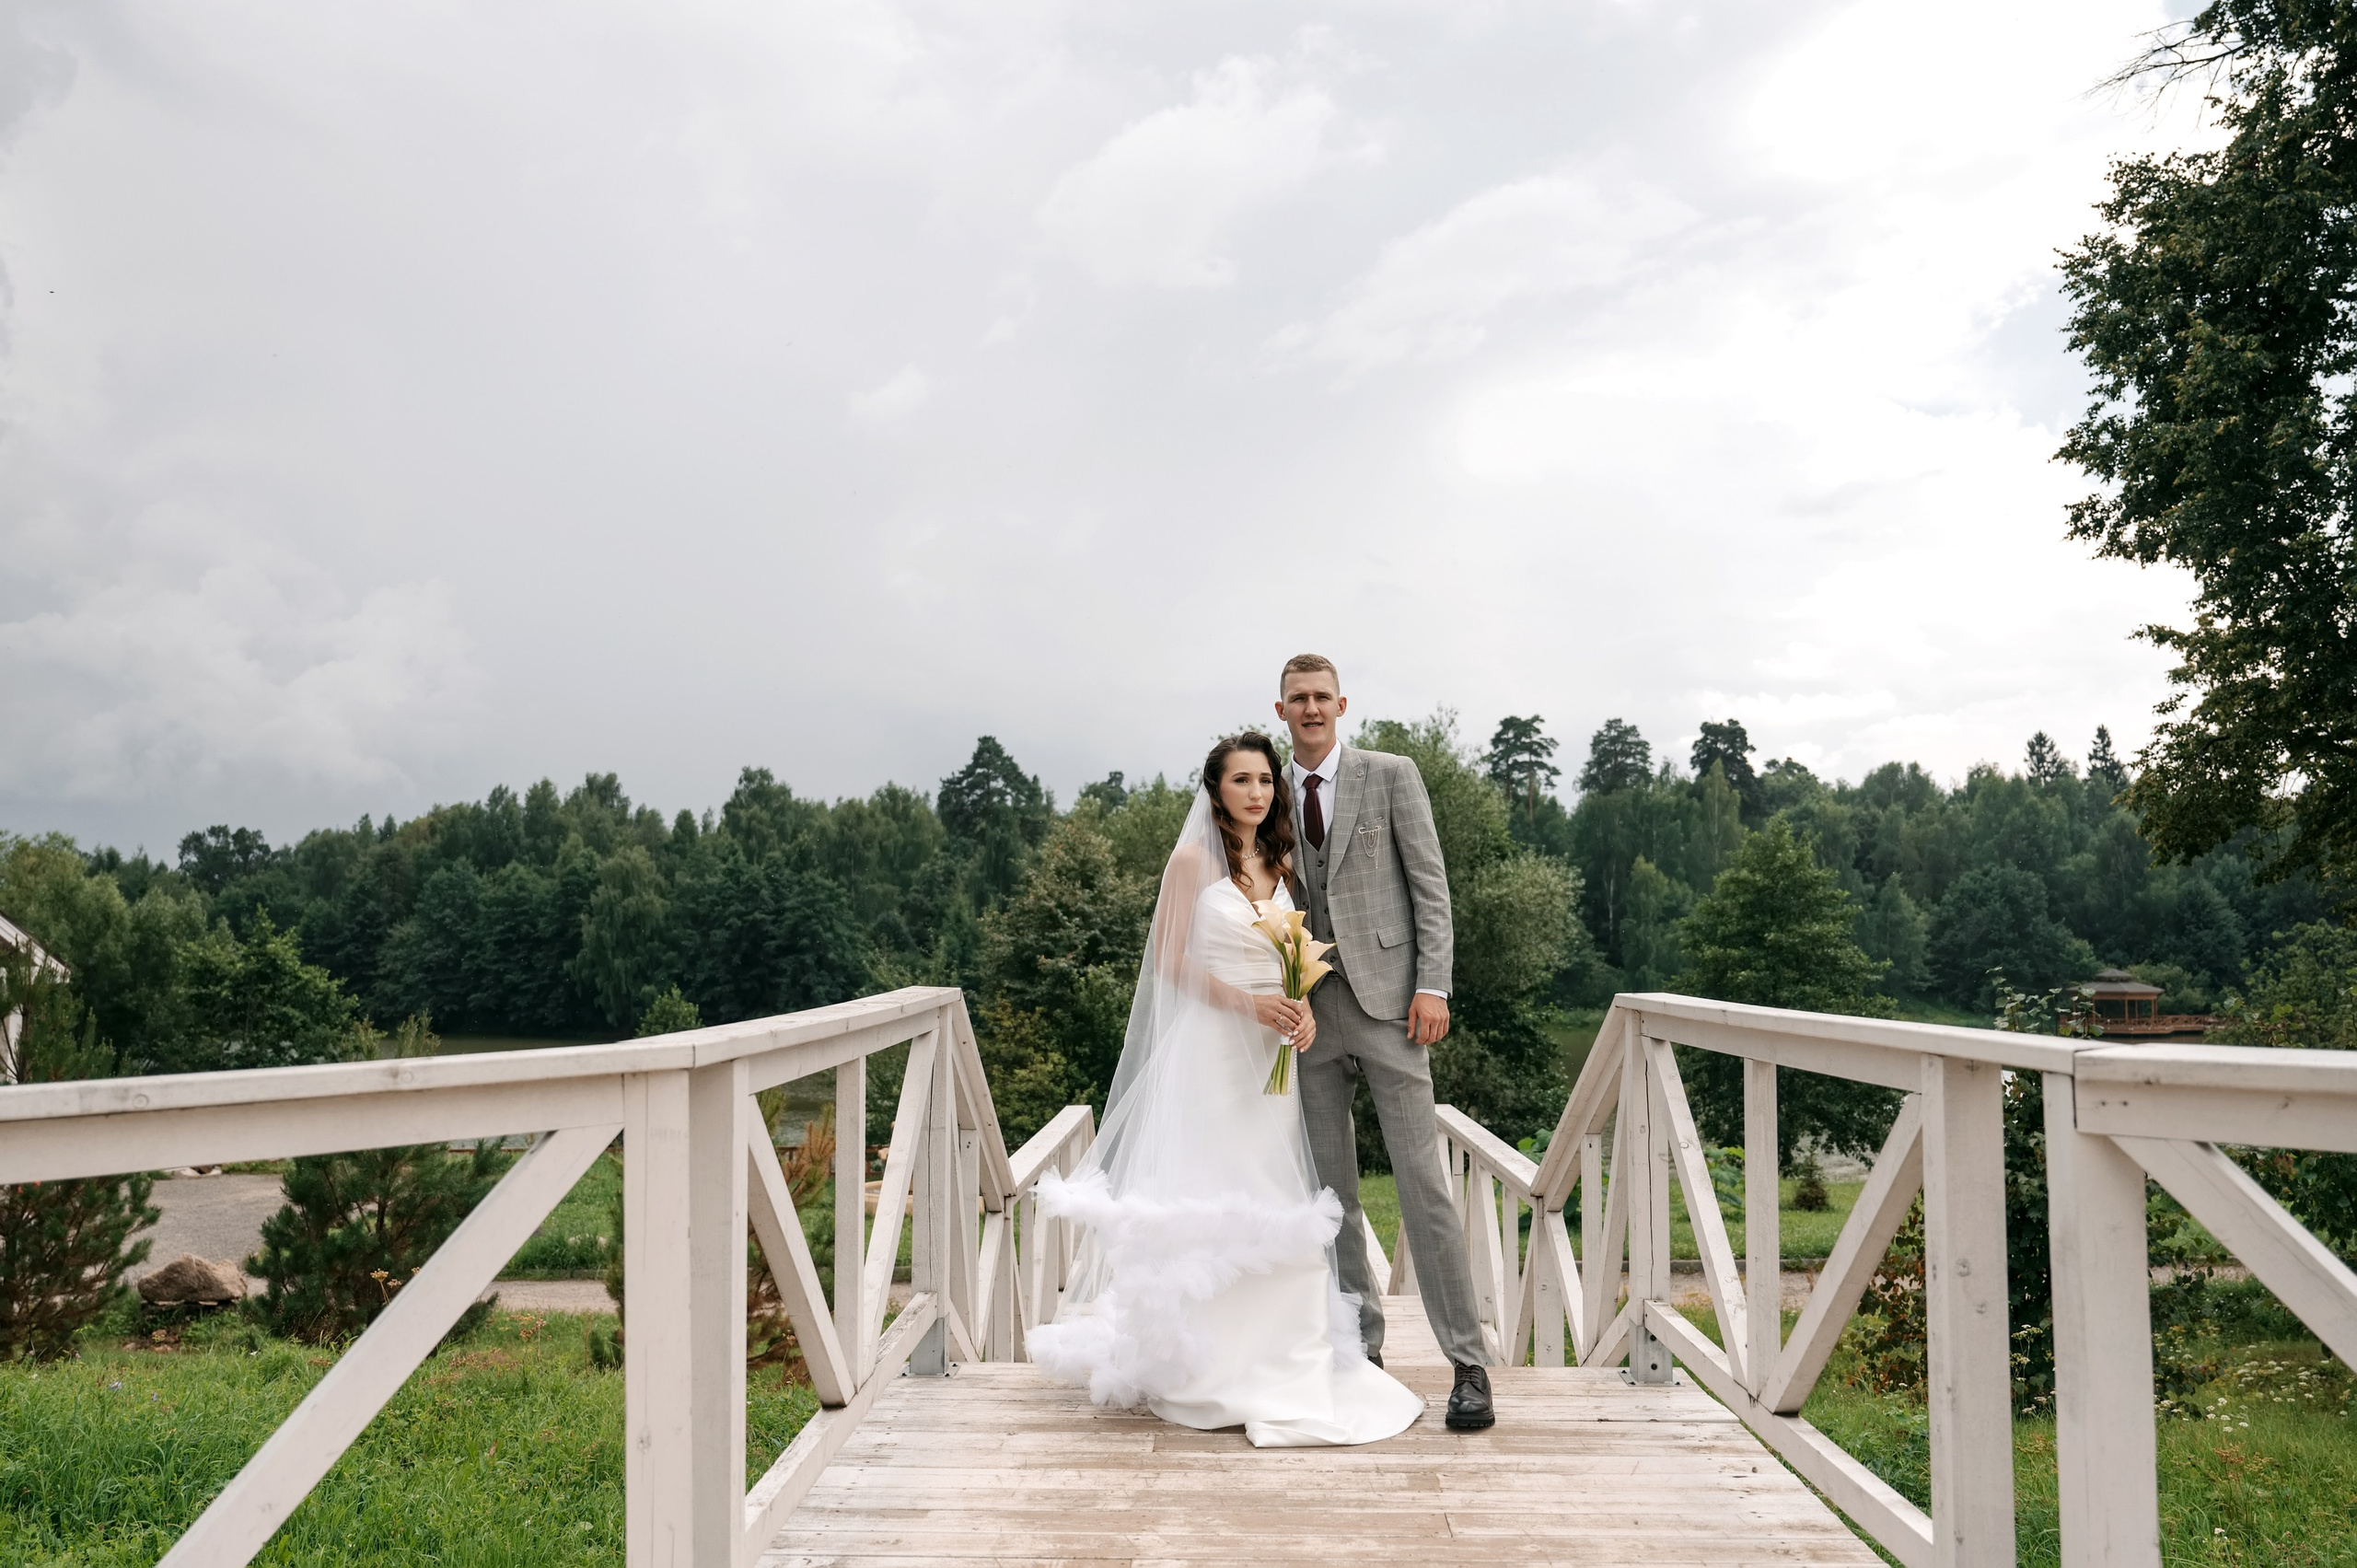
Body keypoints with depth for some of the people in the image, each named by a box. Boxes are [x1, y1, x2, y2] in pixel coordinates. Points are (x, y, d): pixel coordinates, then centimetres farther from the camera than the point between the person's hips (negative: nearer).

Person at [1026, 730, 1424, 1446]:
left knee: (1272, 1205, 5)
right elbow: (1170, 961, -8)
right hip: (1208, 1046, -5)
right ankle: (1198, 1367, 7)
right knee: (1204, 1204, -3)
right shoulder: (1193, 859, -4)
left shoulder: (1283, 865, 12)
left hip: (1270, 1053, 5)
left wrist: (1303, 1010, -4)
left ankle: (1272, 1362, 13)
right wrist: (1248, 1003, -17)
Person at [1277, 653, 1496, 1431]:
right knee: (1330, 1191, 8)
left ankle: (1469, 1365, 0)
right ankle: (1360, 1347, 20)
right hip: (1309, 1009, 4)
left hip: (1385, 1000, -4)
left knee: (1422, 1182, -6)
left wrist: (1432, 986, -10)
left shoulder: (1392, 776, 2)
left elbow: (1430, 884, -1)